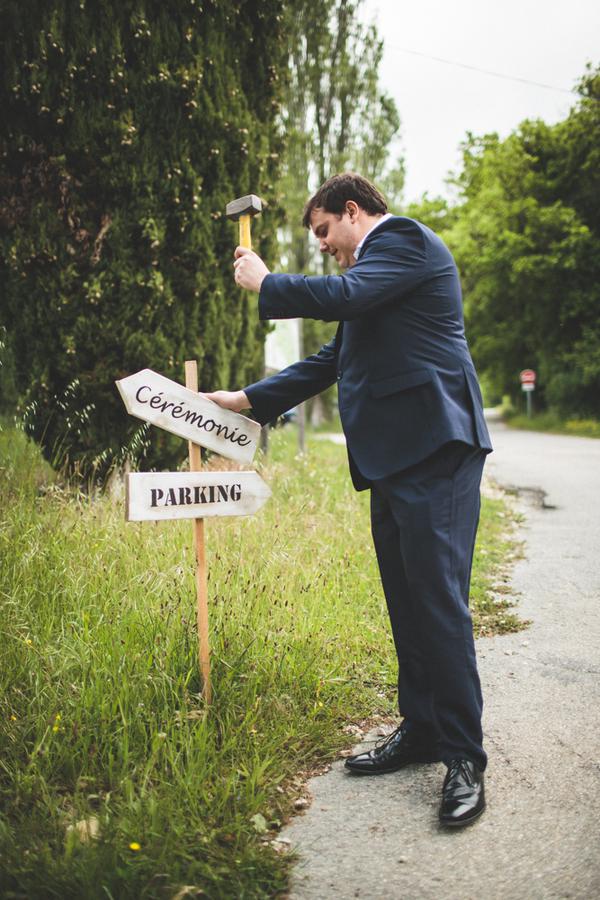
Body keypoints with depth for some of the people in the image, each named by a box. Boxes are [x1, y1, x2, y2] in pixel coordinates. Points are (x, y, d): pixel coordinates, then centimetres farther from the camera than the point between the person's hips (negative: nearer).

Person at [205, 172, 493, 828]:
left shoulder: (403, 238, -2)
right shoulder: (371, 268, 26)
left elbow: (342, 296, -19)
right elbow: (332, 360, 27)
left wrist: (264, 283, -2)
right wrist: (250, 399, 25)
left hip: (433, 447, -10)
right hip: (392, 457, 10)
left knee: (437, 597, -10)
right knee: (406, 601, 11)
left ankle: (464, 758, -1)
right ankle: (419, 731, 21)